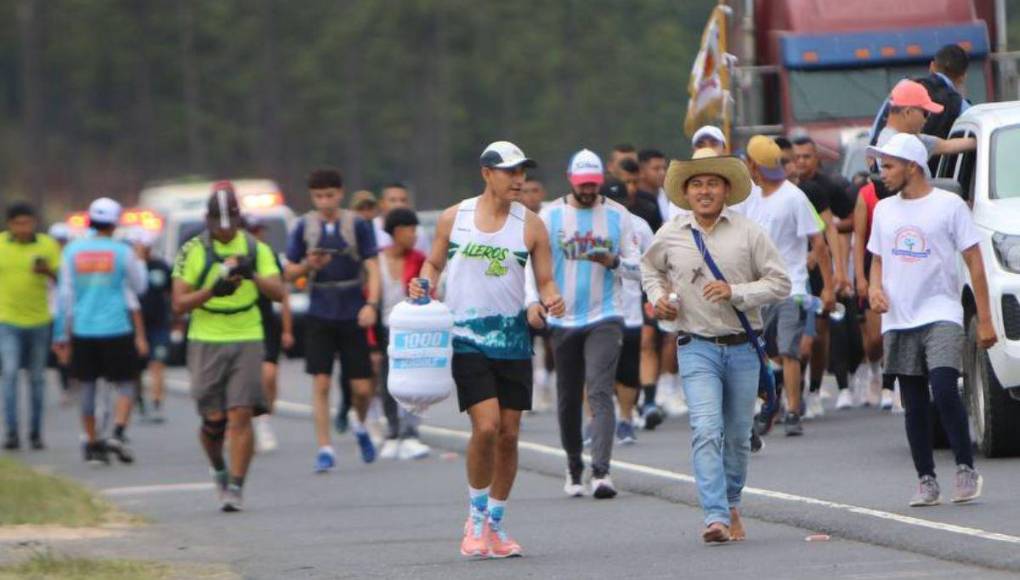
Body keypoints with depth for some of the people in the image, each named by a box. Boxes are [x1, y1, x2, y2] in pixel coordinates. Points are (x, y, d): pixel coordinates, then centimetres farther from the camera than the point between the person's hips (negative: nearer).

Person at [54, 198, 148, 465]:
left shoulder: (72, 251, 2)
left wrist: (63, 336, 9)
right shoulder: (122, 252, -5)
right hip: (116, 330, -3)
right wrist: (140, 261, 26)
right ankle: (118, 432, -16)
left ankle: (92, 443, 15)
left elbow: (65, 295, 4)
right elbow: (138, 287, 9)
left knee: (87, 386, 11)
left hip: (82, 331, 3)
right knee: (125, 384, 4)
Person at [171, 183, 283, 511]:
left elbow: (278, 293, -2)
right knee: (213, 419, -2)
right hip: (206, 341, 0)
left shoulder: (256, 250, 6)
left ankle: (236, 487, -7)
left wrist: (252, 276, -19)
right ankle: (219, 470, 27)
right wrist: (212, 291, -19)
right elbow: (179, 303, -3)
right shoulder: (193, 251, 1)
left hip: (247, 340, 0)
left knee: (240, 415, -10)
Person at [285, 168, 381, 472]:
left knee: (362, 388, 1)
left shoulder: (357, 225, -2)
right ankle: (324, 449, -2)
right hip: (319, 317, 1)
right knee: (321, 383, -7)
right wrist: (308, 265, -13)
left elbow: (372, 267, -4)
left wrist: (371, 304, -19)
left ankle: (361, 427, 32)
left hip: (352, 316, -1)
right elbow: (289, 272, 9)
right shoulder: (304, 227, 3)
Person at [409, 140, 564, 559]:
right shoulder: (453, 218, 3)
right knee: (486, 426, -16)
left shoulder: (531, 226, 3)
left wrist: (551, 301, -17)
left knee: (508, 434, 4)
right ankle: (476, 517, 2)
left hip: (513, 339, 2)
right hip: (467, 338, -2)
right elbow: (434, 262, 14)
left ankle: (496, 524, 19)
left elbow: (545, 280, 5)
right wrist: (424, 285, -7)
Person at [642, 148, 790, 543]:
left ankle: (731, 502, 32)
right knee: (707, 430, -17)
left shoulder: (748, 233, 0)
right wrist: (658, 296, 6)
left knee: (738, 436, 10)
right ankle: (716, 516, -23)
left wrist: (735, 292, -14)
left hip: (743, 346, 1)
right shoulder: (670, 236, 5)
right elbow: (651, 269, 26)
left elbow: (780, 283, -1)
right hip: (698, 347, -1)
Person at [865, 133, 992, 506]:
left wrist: (985, 320, -6)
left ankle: (966, 469, -9)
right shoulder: (884, 210, 13)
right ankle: (926, 481, 10)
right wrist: (875, 287, -1)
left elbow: (974, 261, -1)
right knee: (915, 405, 5)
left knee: (944, 392, -20)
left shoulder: (949, 206, -2)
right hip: (899, 321, 5)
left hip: (941, 316, -5)